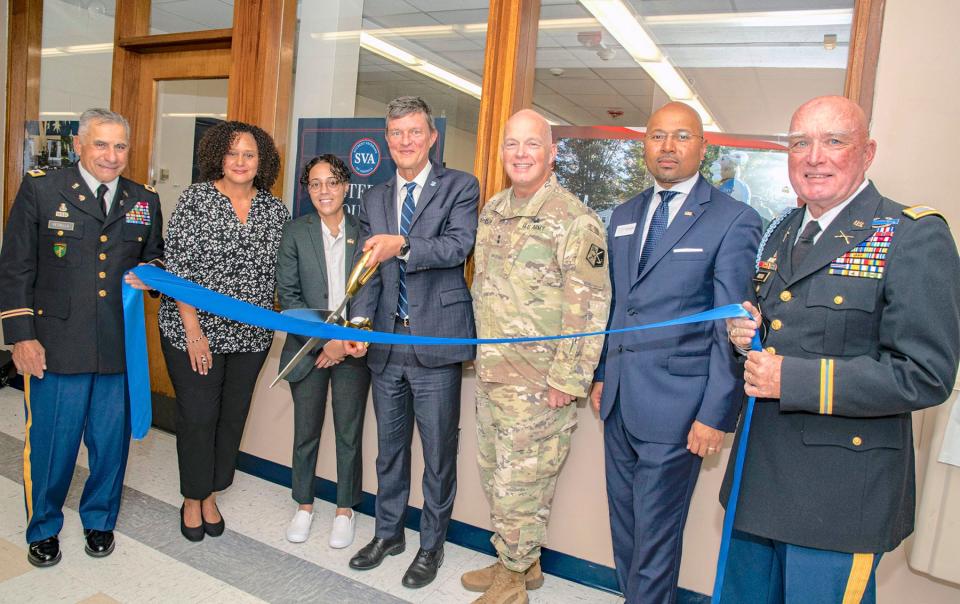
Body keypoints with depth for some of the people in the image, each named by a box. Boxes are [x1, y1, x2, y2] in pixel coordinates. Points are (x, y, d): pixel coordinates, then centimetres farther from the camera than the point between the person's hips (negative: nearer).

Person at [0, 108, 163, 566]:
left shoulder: (145, 200, 7)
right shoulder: (40, 189, -1)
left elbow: (156, 258, 18)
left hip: (120, 347, 3)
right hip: (56, 344, -2)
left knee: (111, 441, 13)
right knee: (50, 441, 9)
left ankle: (99, 519, 36)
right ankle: (43, 528, 32)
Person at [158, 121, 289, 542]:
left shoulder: (276, 210, 4)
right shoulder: (195, 199, -6)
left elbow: (280, 274, 6)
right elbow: (179, 267, -10)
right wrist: (193, 330, -15)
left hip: (250, 335, 3)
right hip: (193, 331, -3)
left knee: (232, 416, 12)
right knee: (197, 416, 6)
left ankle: (210, 495, 33)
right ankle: (192, 500, 28)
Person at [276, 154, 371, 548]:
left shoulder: (364, 233, 1)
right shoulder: (296, 232, 0)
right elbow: (288, 294, -4)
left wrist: (348, 341, -9)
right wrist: (324, 340, -11)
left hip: (353, 349, 0)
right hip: (308, 348, 0)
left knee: (349, 433, 7)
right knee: (306, 431, 11)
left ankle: (345, 509, 25)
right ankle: (304, 505, 30)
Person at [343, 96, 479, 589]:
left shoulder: (459, 187, -1)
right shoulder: (373, 200, 13)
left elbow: (459, 246, -17)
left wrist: (402, 245, -31)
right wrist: (358, 322, -9)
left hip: (436, 342, -5)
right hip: (386, 343, 5)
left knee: (439, 452, 7)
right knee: (389, 446, 19)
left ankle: (432, 545, 27)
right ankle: (388, 533, 38)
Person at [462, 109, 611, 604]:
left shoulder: (574, 220, -14)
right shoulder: (492, 211, 10)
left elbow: (589, 306, -16)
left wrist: (567, 380, -18)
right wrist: (479, 352, 17)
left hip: (538, 383, -7)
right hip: (490, 374, 8)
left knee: (520, 483, 3)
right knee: (494, 475, 18)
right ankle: (520, 563, 38)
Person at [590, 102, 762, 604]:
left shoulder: (734, 220, -7)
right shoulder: (624, 215, 12)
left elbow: (733, 327, -10)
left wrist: (717, 413, -12)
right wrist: (601, 374, 14)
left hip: (674, 403, -6)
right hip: (619, 395, 6)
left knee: (656, 529, 7)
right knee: (623, 519, 19)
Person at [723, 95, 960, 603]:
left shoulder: (916, 237, -12)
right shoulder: (779, 234, 11)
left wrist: (791, 379, -22)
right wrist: (744, 329, -2)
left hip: (841, 492, -7)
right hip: (759, 473, 7)